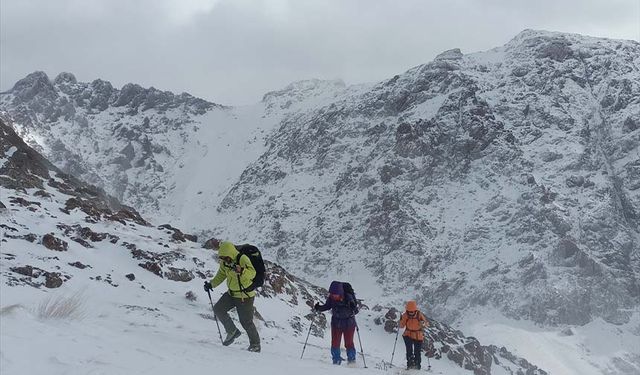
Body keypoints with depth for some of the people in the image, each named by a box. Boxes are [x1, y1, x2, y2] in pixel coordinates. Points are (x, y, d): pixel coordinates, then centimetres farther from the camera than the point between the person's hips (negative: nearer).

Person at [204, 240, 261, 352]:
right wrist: (211, 284, 2)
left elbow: (252, 273, -38)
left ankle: (255, 344, 18)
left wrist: (240, 270, -56)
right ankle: (232, 331, 9)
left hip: (245, 296, -7)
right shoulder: (224, 262, -2)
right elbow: (221, 275, 16)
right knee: (218, 309, -6)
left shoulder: (243, 259, -24)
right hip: (231, 294, 7)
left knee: (246, 321, -1)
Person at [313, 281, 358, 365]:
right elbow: (326, 306, 6)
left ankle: (352, 361, 15)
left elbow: (355, 311, -19)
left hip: (349, 323, -3)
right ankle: (336, 361, 15)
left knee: (348, 343, 0)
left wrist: (353, 307, -41)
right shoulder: (331, 298, -13)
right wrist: (318, 308, -11)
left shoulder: (348, 297, -23)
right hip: (336, 322, 3)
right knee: (335, 343, 2)